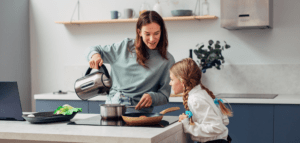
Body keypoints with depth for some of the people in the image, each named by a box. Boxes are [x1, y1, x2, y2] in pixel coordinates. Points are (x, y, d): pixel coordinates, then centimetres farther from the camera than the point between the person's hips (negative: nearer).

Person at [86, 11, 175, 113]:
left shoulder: (167, 60, 1)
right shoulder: (125, 46, 7)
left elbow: (164, 95, 5)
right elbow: (95, 50, 17)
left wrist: (152, 97, -17)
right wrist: (95, 55, -7)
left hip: (137, 112, -3)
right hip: (112, 104, 3)